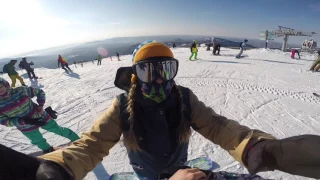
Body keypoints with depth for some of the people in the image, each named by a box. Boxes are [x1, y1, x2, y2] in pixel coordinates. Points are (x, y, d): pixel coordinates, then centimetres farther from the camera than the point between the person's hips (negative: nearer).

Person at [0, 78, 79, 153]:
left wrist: (40, 105, -15)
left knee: (59, 130, 11)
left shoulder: (20, 91, -17)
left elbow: (40, 92, -3)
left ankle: (78, 140, 32)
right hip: (26, 127, 2)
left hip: (41, 117, -1)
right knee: (38, 141, 21)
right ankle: (47, 149, 55)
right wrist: (25, 121, -23)